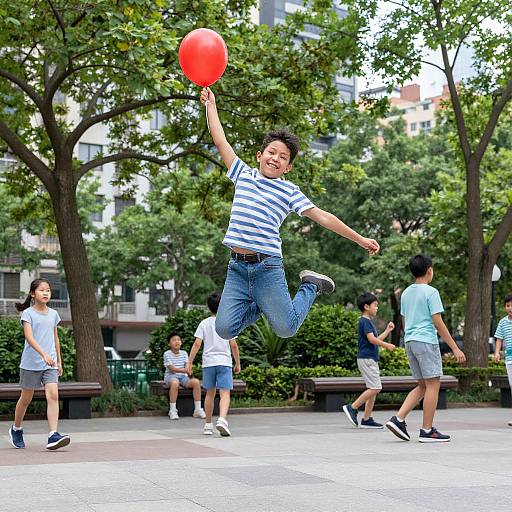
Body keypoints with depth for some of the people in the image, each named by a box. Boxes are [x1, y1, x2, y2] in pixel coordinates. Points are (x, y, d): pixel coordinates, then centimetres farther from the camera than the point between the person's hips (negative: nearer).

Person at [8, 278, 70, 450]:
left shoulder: (53, 314, 10)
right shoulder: (28, 313, -5)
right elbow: (29, 337, -18)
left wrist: (59, 361, 18)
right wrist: (44, 354, -31)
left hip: (50, 364, 3)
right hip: (31, 363, -3)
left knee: (53, 395, -14)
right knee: (26, 398, 10)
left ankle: (53, 436, -20)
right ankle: (16, 429, 34)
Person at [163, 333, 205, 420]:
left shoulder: (184, 353, 11)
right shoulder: (167, 354, -3)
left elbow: (187, 366, 0)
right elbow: (172, 368, -14)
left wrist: (188, 372, -25)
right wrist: (184, 370, -28)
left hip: (183, 376, 4)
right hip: (171, 376, -4)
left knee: (196, 382, -23)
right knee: (175, 383, -40)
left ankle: (198, 409, -16)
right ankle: (172, 411, -30)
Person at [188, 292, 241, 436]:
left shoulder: (204, 323, 3)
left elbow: (197, 344, -3)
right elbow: (233, 345, 0)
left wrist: (190, 362, 2)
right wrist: (237, 363, 10)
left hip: (208, 362, 2)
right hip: (224, 362, -2)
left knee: (210, 393, 15)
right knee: (225, 393, -7)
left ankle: (208, 425, 22)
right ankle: (222, 419, -31)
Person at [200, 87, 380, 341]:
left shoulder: (289, 191, 5)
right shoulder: (243, 175, 12)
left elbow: (323, 217, 5)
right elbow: (221, 141, 14)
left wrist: (360, 239, 3)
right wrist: (211, 105, 15)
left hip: (267, 267, -2)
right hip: (237, 266, 3)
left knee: (286, 328, -3)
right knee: (225, 329, -6)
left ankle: (310, 286, 24)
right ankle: (258, 305, 23)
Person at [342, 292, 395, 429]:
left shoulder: (368, 321, 20)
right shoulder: (364, 321, -11)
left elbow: (376, 340, 26)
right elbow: (372, 339, -19)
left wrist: (388, 330, 22)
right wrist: (387, 345, -12)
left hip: (371, 360, 10)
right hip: (366, 359, -10)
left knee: (374, 389, 8)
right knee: (375, 388, -13)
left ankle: (367, 419, 8)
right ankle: (352, 407, -9)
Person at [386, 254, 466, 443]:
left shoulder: (405, 293, 14)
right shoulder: (431, 292, -8)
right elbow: (437, 323, -12)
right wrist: (455, 348, -10)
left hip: (409, 342, 8)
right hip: (426, 341, -8)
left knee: (423, 386, 13)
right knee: (433, 385, -1)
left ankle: (398, 419, 1)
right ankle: (427, 431, 0)